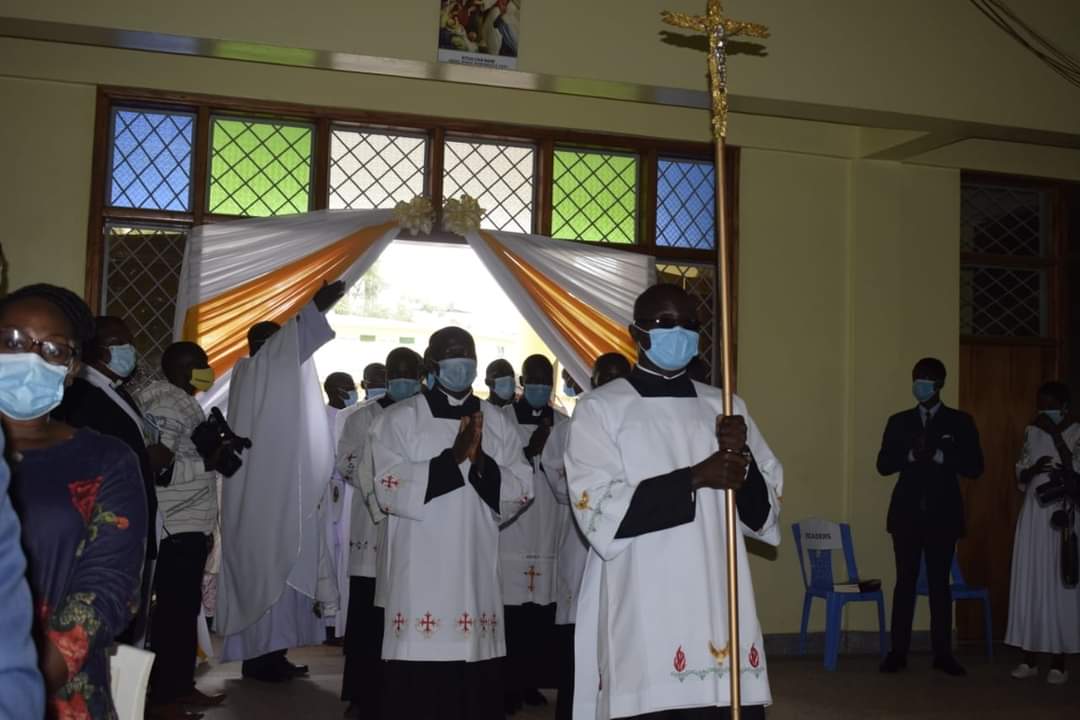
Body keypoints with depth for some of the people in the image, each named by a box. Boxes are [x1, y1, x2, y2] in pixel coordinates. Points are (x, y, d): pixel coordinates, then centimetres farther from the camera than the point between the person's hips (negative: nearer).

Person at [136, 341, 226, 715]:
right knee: (172, 610, -4)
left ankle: (182, 686, 22)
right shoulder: (165, 405, -14)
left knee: (187, 609, 14)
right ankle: (161, 696, 3)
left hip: (191, 526, 10)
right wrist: (210, 459, -22)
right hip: (174, 529, -10)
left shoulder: (185, 403, 15)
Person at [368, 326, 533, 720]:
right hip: (419, 579, -3)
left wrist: (480, 460, -11)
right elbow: (389, 492, -9)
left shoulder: (499, 423, 11)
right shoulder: (398, 419, 2)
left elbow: (520, 494, 6)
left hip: (477, 576, 3)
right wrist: (455, 456, -16)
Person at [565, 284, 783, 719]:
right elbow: (599, 515, -11)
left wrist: (742, 458, -10)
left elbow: (764, 516, 10)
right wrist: (696, 478, -15)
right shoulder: (599, 410, 0)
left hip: (721, 616, 4)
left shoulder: (725, 408, 13)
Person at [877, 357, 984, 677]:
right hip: (907, 513, 1)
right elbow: (883, 464, 4)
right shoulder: (899, 421, 9)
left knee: (940, 583, 4)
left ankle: (943, 653, 11)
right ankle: (898, 651, 6)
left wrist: (939, 455, -16)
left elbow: (975, 466, -2)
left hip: (942, 514, -1)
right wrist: (911, 455, -14)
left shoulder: (960, 422, 5)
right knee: (905, 581, 3)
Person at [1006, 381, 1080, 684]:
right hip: (1034, 515, 4)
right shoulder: (1032, 432, 8)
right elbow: (1020, 477, 9)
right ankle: (1030, 659, 11)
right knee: (1029, 585, 3)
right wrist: (1034, 468, -12)